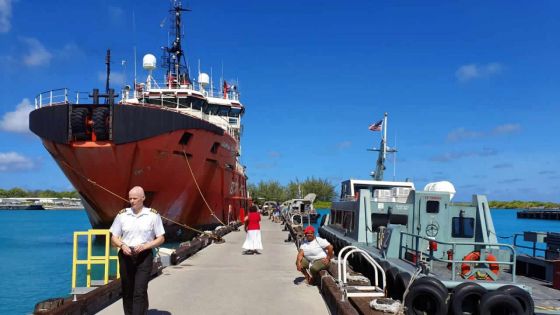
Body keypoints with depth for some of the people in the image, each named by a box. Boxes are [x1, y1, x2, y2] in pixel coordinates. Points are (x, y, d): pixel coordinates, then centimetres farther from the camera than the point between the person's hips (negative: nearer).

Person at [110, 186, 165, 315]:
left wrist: (145, 246, -14)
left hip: (144, 256, -2)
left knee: (140, 292, -10)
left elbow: (161, 238, 1)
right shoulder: (122, 215, 5)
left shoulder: (153, 215, -1)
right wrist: (122, 245, -11)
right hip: (126, 256, 3)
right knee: (126, 291, 9)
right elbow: (114, 238, 10)